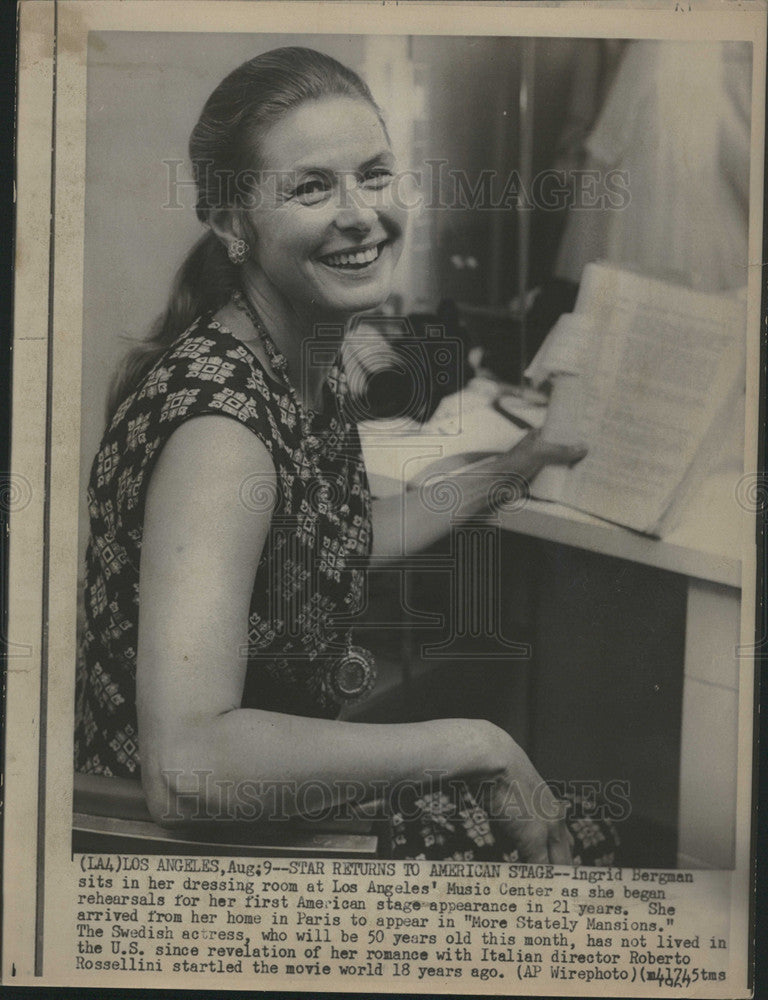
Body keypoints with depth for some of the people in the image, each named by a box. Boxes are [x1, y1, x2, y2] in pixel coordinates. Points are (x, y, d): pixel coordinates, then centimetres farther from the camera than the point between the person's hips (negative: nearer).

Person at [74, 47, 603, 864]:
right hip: (201, 831, -8)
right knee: (574, 833, 0)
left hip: (285, 766, 8)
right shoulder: (220, 421, -30)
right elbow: (185, 769, -37)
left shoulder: (310, 364, -1)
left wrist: (504, 472, 22)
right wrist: (471, 743, -29)